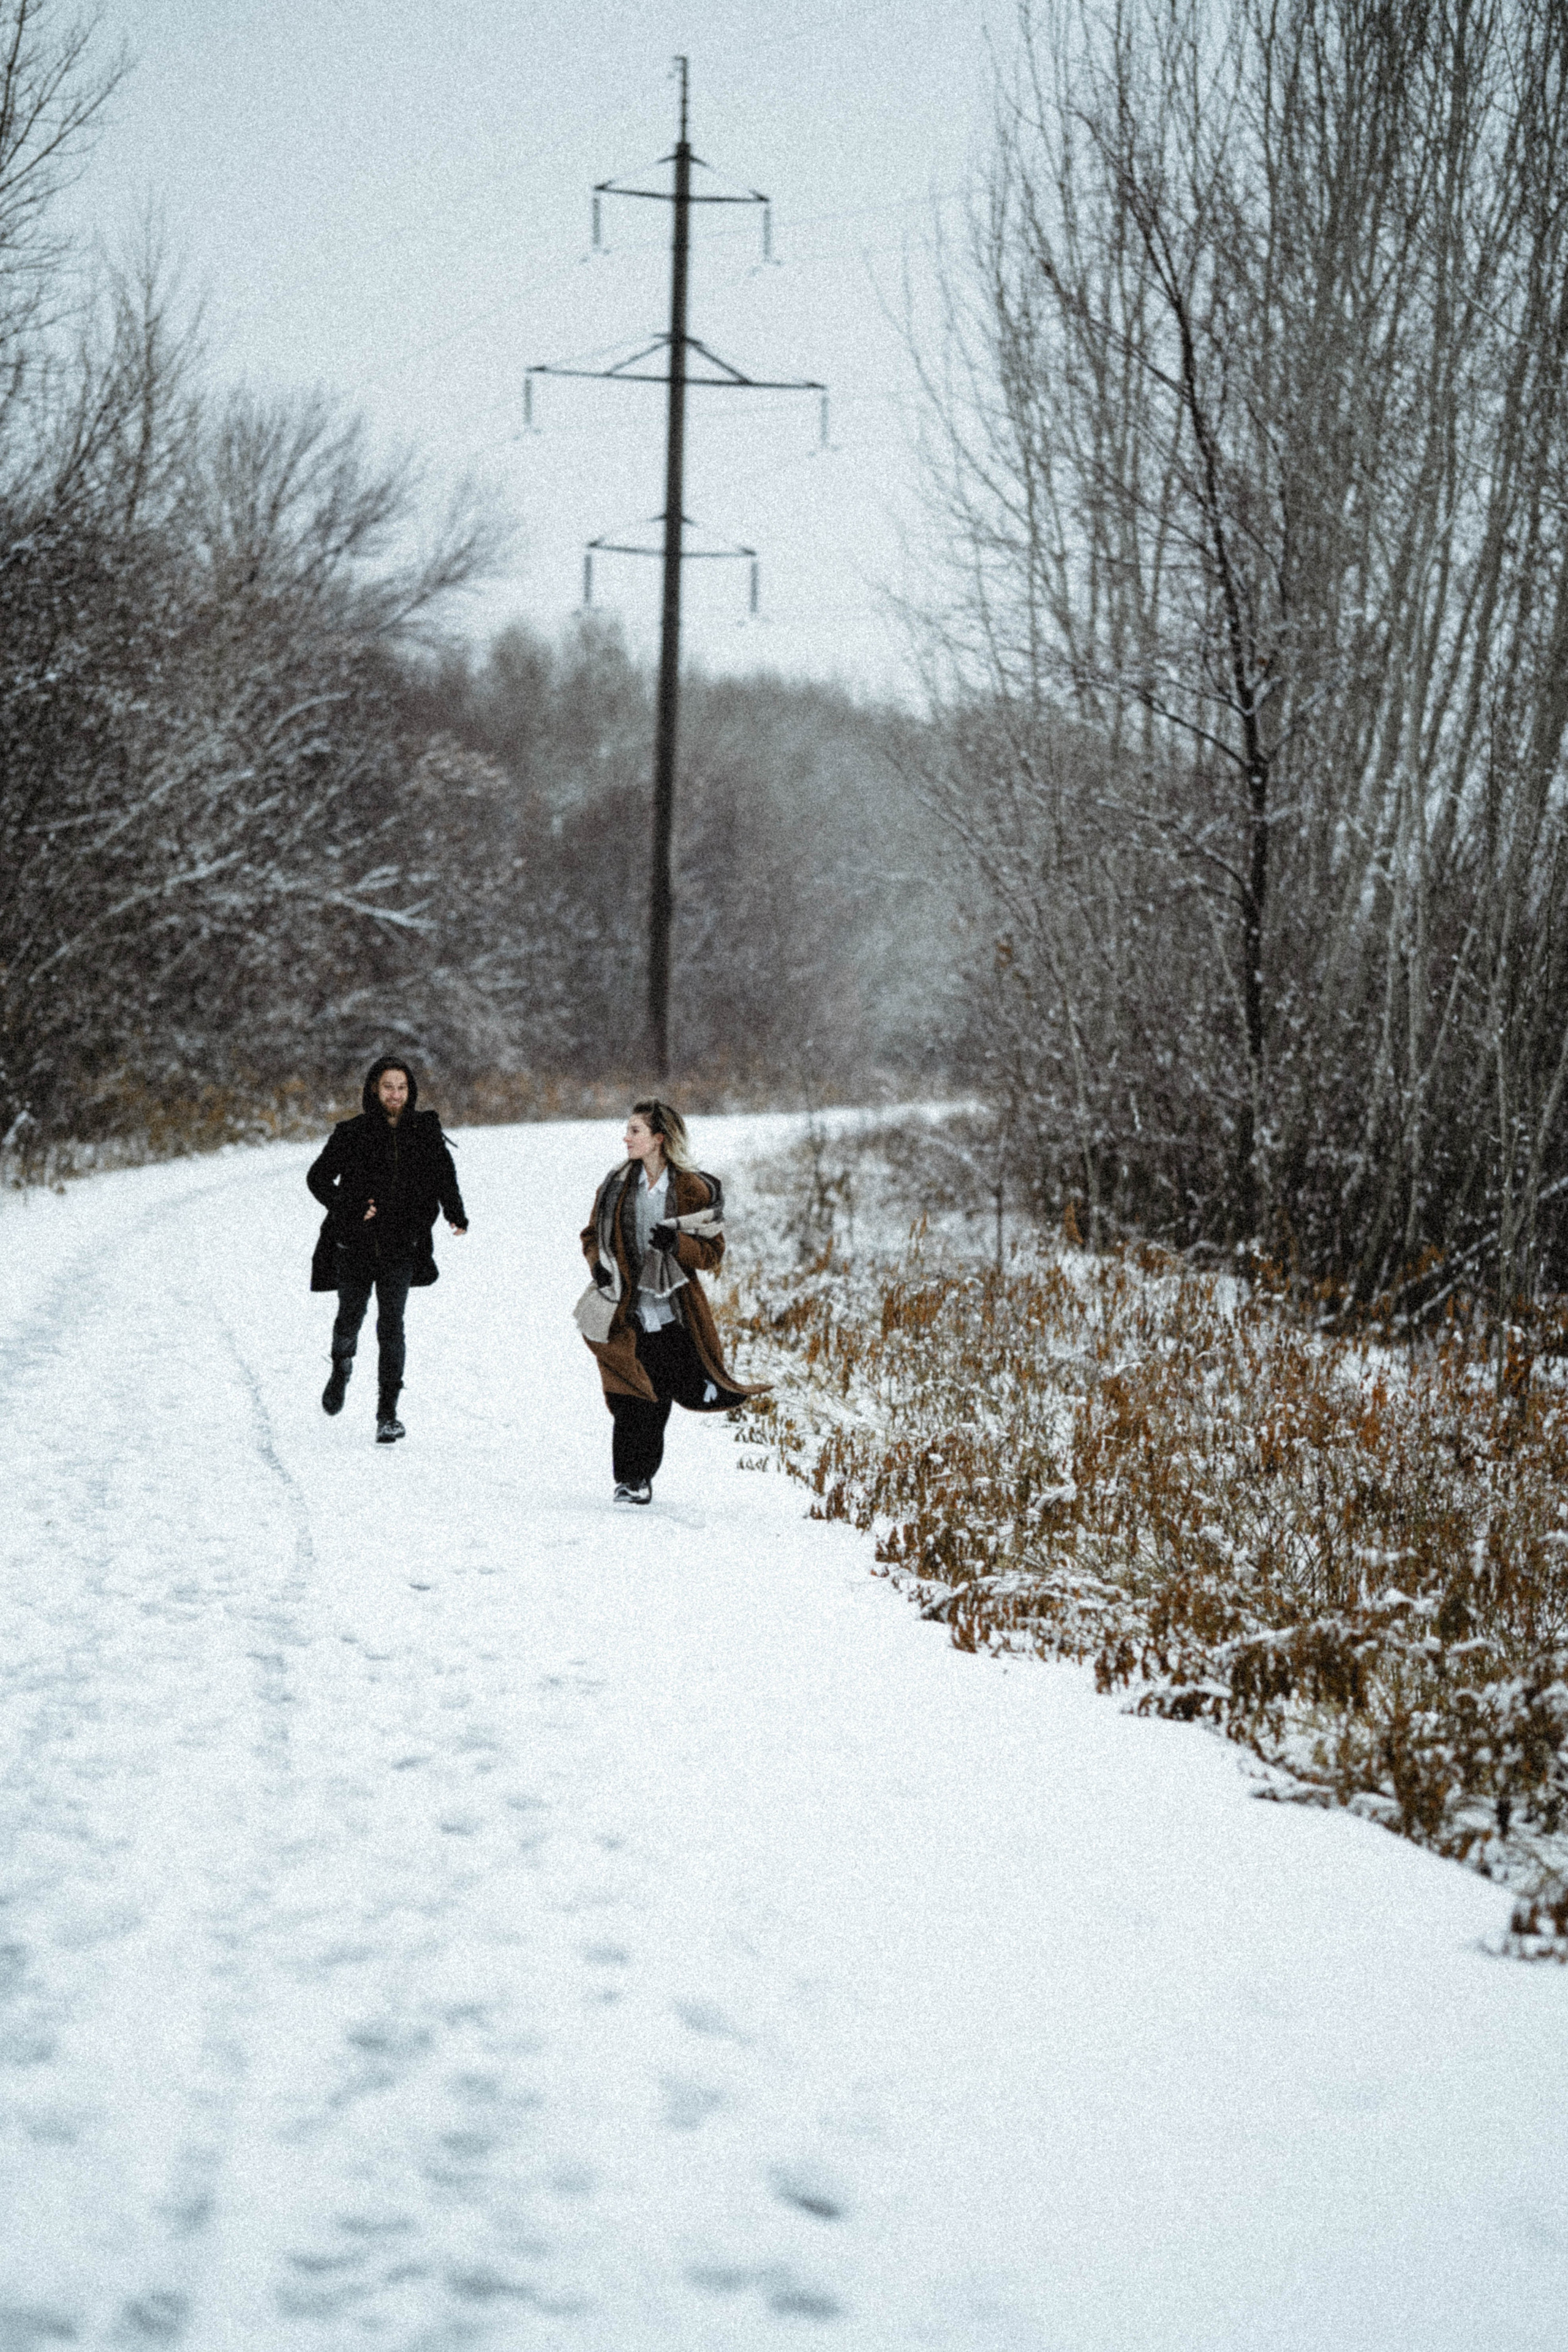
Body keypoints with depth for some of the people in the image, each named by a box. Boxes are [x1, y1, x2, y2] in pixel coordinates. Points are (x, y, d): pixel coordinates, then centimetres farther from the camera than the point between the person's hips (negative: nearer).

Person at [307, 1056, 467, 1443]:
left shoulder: (425, 1132, -1)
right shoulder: (352, 1134, -7)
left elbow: (444, 1176, 14)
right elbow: (318, 1177, -2)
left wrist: (456, 1213, -3)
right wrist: (348, 1207, -19)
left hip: (400, 1248, 0)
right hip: (355, 1246, 0)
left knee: (391, 1326, -10)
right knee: (350, 1319, 15)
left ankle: (387, 1414, -8)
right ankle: (341, 1370, 48)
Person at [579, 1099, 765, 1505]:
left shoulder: (693, 1190, -3)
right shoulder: (617, 1185, 7)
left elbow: (712, 1252, 0)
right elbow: (593, 1235, 16)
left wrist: (677, 1243, -20)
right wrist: (599, 1264, -5)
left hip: (671, 1309, -2)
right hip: (627, 1310, 2)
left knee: (657, 1399, -2)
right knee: (631, 1400, -2)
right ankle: (630, 1479, 9)